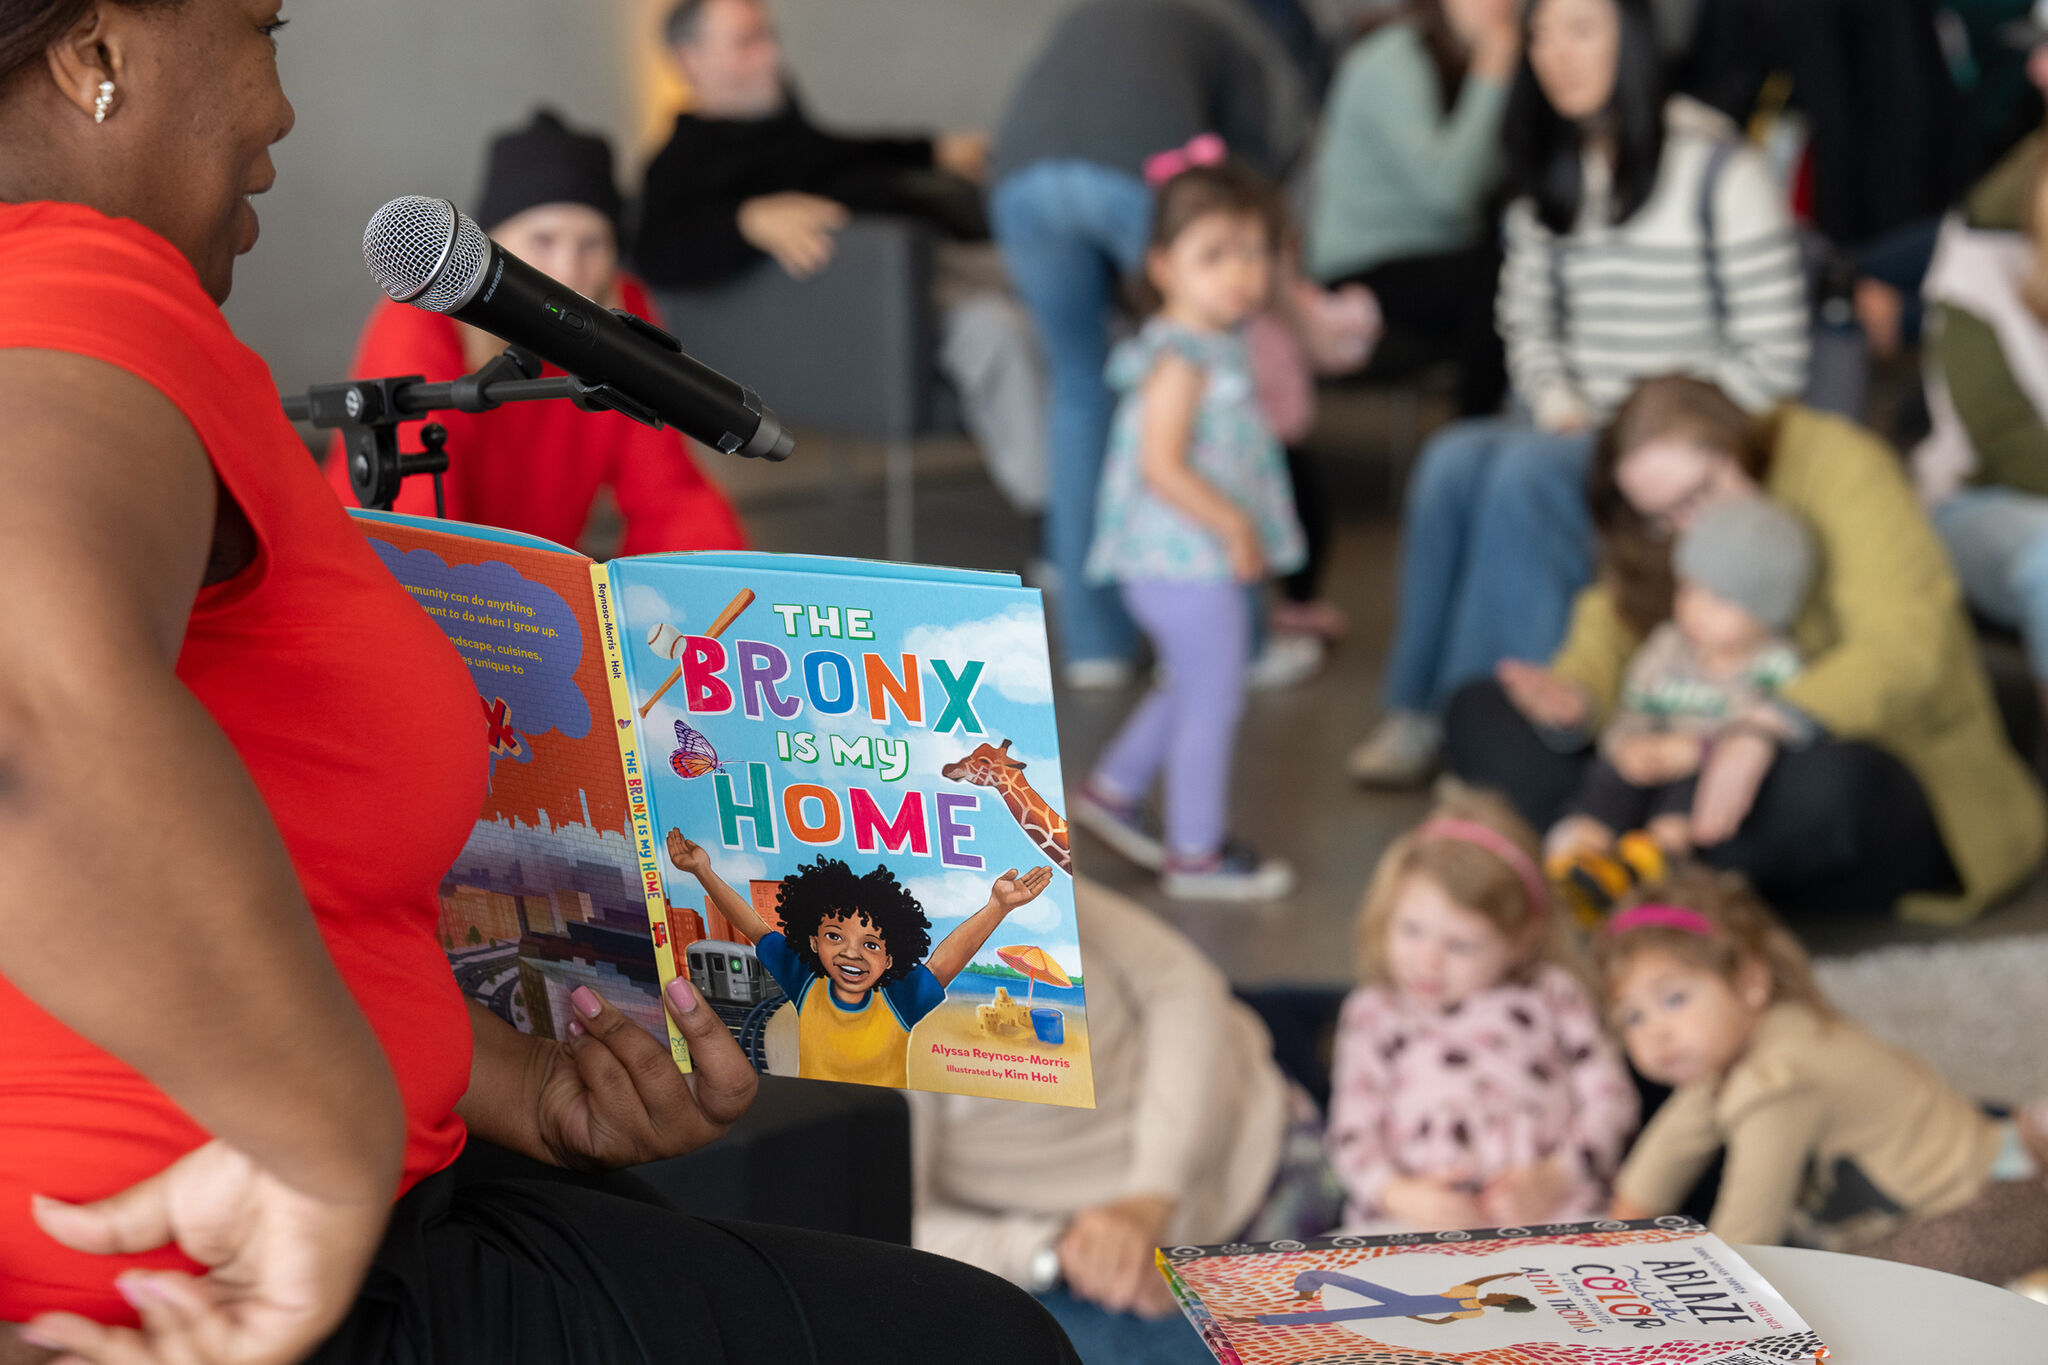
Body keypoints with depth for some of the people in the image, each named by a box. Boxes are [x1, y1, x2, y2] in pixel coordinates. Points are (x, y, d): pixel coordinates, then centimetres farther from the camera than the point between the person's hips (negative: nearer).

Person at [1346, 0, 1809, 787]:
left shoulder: (1717, 173, -6)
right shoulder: (1547, 175, 14)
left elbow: (1773, 360, -8)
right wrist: (1560, 409, -2)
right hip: (1579, 437, 5)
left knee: (1524, 476, -32)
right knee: (1453, 462, -25)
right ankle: (1420, 712, -23)